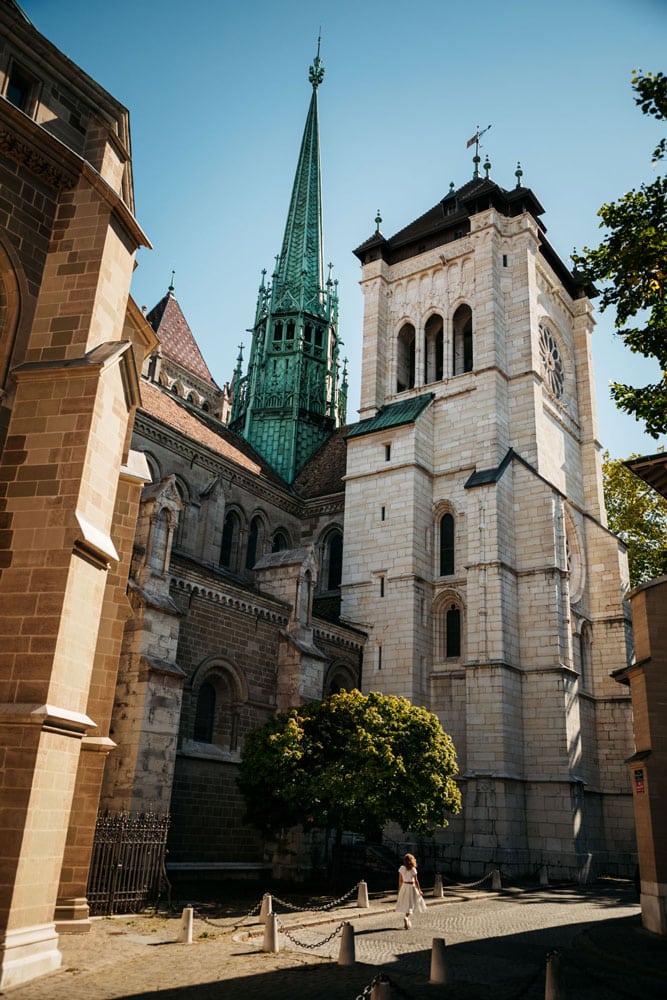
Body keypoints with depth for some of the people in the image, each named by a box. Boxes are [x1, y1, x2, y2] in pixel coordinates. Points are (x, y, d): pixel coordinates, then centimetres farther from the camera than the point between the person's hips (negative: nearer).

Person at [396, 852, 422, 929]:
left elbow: (400, 880, 6)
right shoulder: (413, 869, -12)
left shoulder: (401, 868, 0)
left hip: (404, 887, 5)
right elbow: (416, 881, -11)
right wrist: (419, 890, -1)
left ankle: (407, 922, 22)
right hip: (411, 887, -5)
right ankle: (406, 918, -26)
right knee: (410, 905, -1)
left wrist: (400, 889, 16)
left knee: (405, 904, 17)